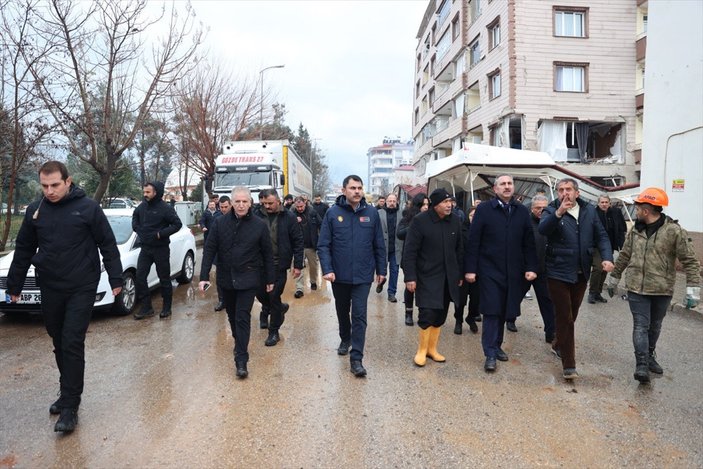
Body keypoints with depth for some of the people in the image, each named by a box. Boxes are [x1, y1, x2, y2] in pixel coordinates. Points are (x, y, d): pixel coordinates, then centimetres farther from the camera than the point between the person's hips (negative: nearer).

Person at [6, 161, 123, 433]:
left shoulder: (88, 208, -7)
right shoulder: (35, 210, 5)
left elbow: (108, 245, -4)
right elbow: (23, 251, 13)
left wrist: (115, 279, -7)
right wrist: (14, 286, 16)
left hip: (82, 288, -4)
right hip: (50, 289, 4)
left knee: (72, 344, -6)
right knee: (59, 344, 13)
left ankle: (70, 406, 0)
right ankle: (68, 393, 29)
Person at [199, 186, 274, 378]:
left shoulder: (259, 225, -8)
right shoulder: (220, 223, -4)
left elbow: (268, 254, -2)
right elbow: (209, 250, -2)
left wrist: (270, 279, 1)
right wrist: (204, 276, -9)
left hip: (248, 279, -3)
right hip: (226, 278, 3)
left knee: (243, 317, -6)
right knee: (232, 315, 18)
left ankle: (241, 360, 0)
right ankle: (239, 343, 42)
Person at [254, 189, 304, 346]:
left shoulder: (288, 217, -6)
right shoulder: (258, 216, -1)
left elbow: (298, 242, -3)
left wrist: (297, 265, -7)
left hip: (279, 264, -3)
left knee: (274, 297, 2)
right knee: (260, 293, 10)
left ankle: (274, 331, 18)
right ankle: (280, 309, 41)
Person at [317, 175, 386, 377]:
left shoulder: (371, 213, -2)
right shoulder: (333, 213, -6)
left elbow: (379, 245, 4)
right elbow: (323, 245, -6)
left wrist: (381, 270, 6)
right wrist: (327, 269, -16)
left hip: (363, 276, -1)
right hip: (339, 275, 1)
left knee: (359, 316, -3)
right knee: (342, 311, 20)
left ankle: (356, 358, 3)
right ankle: (345, 339, 45)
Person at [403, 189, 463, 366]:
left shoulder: (455, 221, 3)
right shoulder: (420, 221, -12)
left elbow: (459, 250, 11)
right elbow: (410, 251, -11)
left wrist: (460, 274, 11)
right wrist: (410, 277, -15)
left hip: (448, 277, 5)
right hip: (427, 277, -5)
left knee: (440, 315, 10)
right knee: (427, 314, -7)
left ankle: (432, 349, 27)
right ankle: (422, 350, 14)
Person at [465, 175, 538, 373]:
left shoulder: (522, 211, 7)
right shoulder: (484, 209, -3)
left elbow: (529, 243, 9)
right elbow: (473, 241, -5)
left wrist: (531, 267, 1)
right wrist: (470, 269, -9)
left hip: (513, 272, 4)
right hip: (489, 270, -3)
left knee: (504, 311, 11)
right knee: (491, 311, -2)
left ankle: (497, 345, 28)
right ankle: (490, 354, 5)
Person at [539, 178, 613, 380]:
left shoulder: (589, 210, 5)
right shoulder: (551, 211, -8)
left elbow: (601, 236, 6)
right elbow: (543, 229, -28)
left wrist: (607, 257, -10)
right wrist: (558, 213, -44)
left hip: (581, 273, 5)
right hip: (558, 273, -5)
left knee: (572, 315, 20)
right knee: (564, 317, -2)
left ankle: (558, 345, 43)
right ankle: (568, 365, 4)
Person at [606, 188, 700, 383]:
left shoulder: (674, 231, -10)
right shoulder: (635, 231, 4)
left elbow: (690, 261, -9)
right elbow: (624, 256, 14)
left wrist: (693, 288, -15)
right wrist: (613, 278, 19)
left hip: (662, 290, -2)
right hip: (636, 288, 2)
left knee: (655, 326, 15)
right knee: (641, 326, -3)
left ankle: (650, 356, 34)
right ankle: (642, 364, -2)